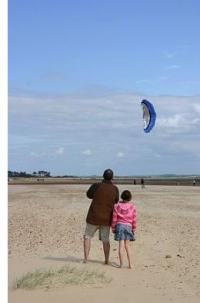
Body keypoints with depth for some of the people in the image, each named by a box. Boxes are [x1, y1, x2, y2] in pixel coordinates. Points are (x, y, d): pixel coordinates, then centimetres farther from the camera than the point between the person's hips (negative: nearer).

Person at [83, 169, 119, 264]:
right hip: (107, 218, 2)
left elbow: (89, 195, 5)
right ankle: (106, 260, 12)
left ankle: (86, 258, 5)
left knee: (87, 236, 12)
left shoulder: (96, 186, -13)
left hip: (94, 217, -2)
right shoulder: (115, 189, -7)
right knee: (105, 239, 15)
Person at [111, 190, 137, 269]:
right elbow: (134, 219, 2)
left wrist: (113, 228, 8)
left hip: (119, 225, -1)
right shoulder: (133, 206, 1)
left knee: (121, 245, 0)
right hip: (128, 226, 1)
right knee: (127, 245, 11)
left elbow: (114, 218, 0)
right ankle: (130, 263, 6)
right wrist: (134, 229, 11)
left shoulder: (117, 206, 0)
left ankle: (121, 264, -4)